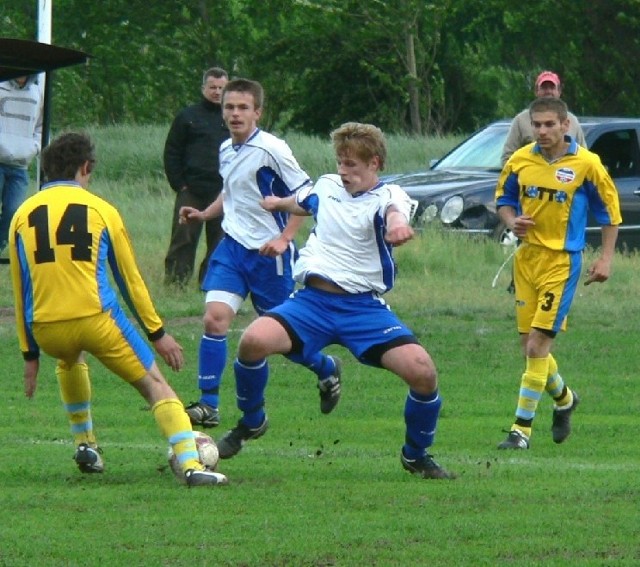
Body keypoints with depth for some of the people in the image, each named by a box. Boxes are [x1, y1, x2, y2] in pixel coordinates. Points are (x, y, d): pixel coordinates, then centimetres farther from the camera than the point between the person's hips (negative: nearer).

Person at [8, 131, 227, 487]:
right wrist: (157, 333, 18)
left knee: (70, 361, 39)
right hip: (96, 319, -3)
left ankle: (85, 445, 35)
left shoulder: (22, 216, 11)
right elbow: (129, 279, 10)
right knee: (155, 385, 2)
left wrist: (30, 354, 21)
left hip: (46, 327, 3)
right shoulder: (100, 210, 5)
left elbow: (20, 291, 15)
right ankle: (191, 464, -17)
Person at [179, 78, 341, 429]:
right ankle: (208, 406, -10)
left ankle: (326, 368, 35)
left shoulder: (271, 150, -13)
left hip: (268, 253, -6)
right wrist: (204, 214, 11)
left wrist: (284, 238, -17)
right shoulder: (226, 150, 9)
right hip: (232, 246, 6)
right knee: (215, 318, -12)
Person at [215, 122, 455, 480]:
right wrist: (278, 203, 59)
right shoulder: (326, 186, 12)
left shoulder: (388, 196, -3)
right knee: (254, 340, -24)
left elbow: (395, 212, -31)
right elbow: (301, 203, 38)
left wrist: (396, 222, -56)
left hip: (364, 307, -3)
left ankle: (417, 455, 7)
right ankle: (252, 422, 5)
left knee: (422, 371, -21)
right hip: (312, 299, 3)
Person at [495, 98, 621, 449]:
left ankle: (522, 429, -7)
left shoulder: (586, 164, -8)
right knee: (530, 345, 10)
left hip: (561, 261, -5)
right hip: (526, 258, 5)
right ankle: (563, 399, 39)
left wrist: (606, 258, -2)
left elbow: (609, 211, 2)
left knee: (538, 345, -11)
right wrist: (512, 221, -7)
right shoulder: (520, 161, 2)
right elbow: (503, 200, 15)